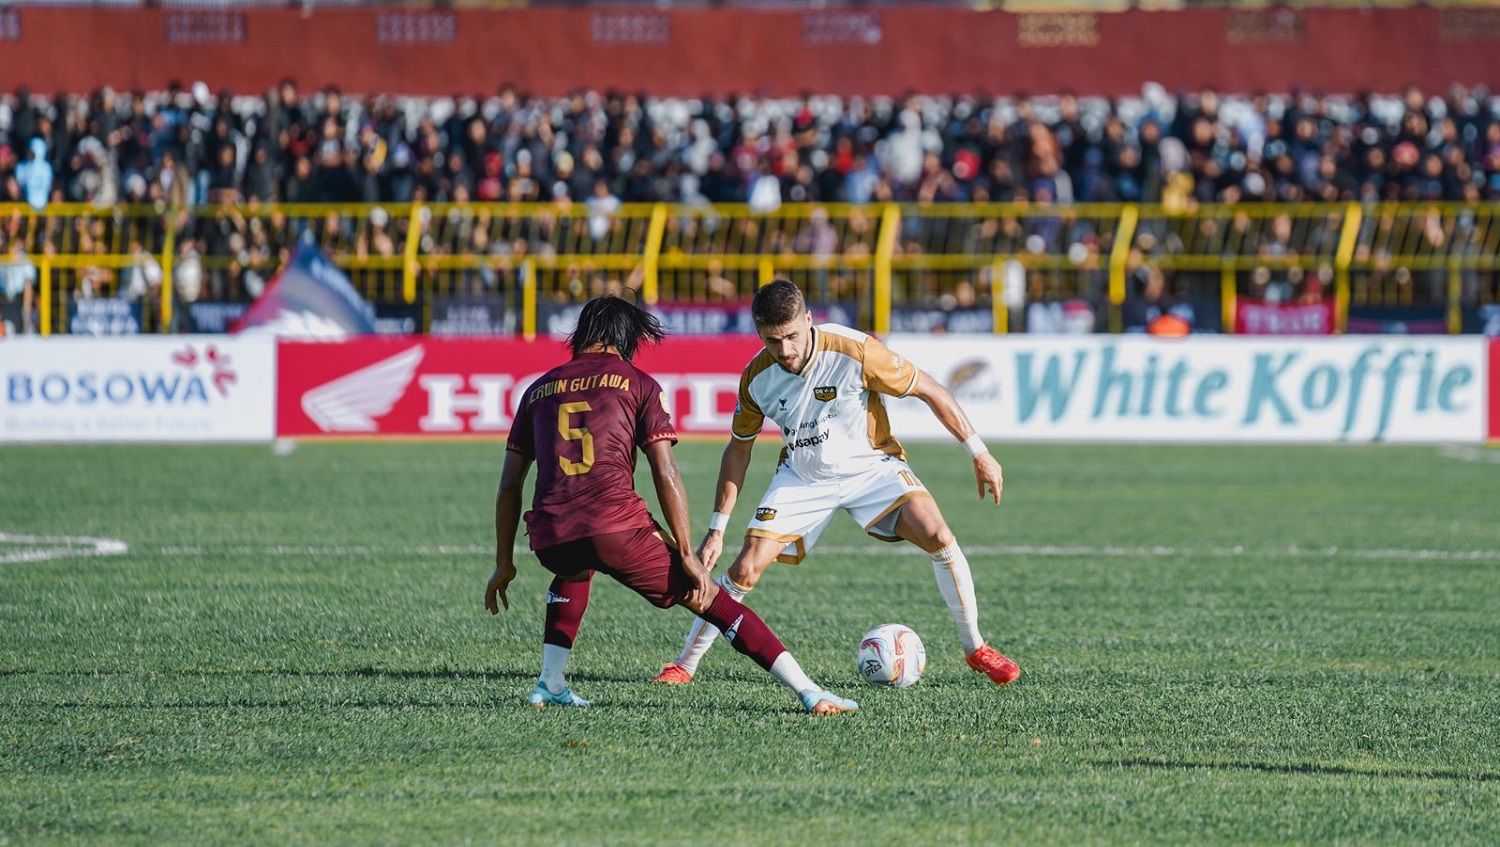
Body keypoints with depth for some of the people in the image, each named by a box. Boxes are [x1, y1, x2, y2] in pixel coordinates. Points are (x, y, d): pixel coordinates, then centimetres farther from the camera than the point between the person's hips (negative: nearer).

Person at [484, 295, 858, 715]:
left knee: (575, 568, 40)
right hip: (617, 525, -4)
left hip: (549, 540, 4)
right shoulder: (637, 384, 12)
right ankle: (810, 692, -7)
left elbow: (509, 485, 21)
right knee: (710, 598, 5)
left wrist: (504, 565, 27)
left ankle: (550, 685, 29)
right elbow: (666, 474, 2)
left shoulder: (539, 389, 23)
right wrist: (687, 556, 2)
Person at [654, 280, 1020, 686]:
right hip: (801, 477, 2)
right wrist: (717, 529, 1)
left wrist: (978, 453, -11)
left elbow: (930, 390, -14)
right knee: (746, 569, -11)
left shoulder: (855, 352, -26)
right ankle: (684, 665, 6)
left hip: (870, 465, -2)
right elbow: (739, 450, 1)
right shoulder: (757, 378, -15)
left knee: (938, 536, -22)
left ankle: (975, 649, -4)